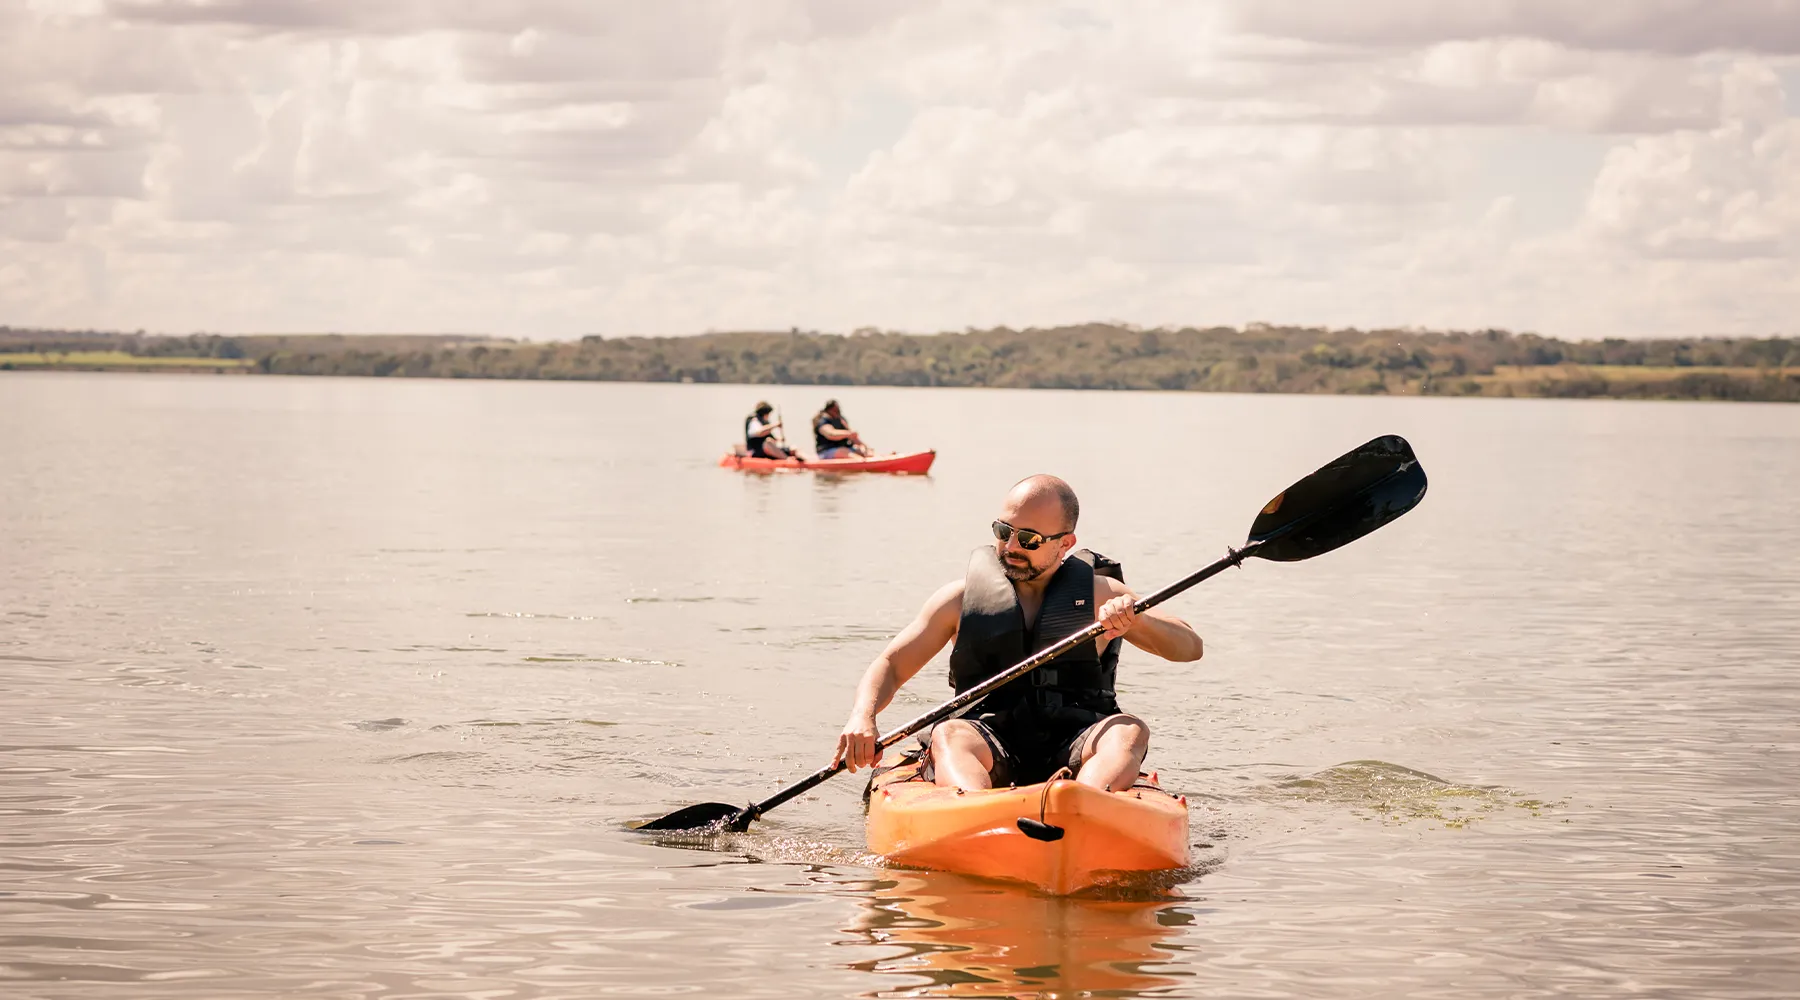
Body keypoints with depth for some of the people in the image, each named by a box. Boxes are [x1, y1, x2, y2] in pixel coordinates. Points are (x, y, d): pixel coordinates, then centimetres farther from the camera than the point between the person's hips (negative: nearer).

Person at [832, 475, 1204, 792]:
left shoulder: (1101, 594, 10)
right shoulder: (961, 597, 11)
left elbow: (1190, 647, 4)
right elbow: (891, 665, 12)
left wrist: (1134, 619, -17)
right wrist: (862, 717, -10)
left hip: (1073, 750, 0)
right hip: (991, 746, 0)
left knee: (1129, 732, -29)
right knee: (948, 735, -31)